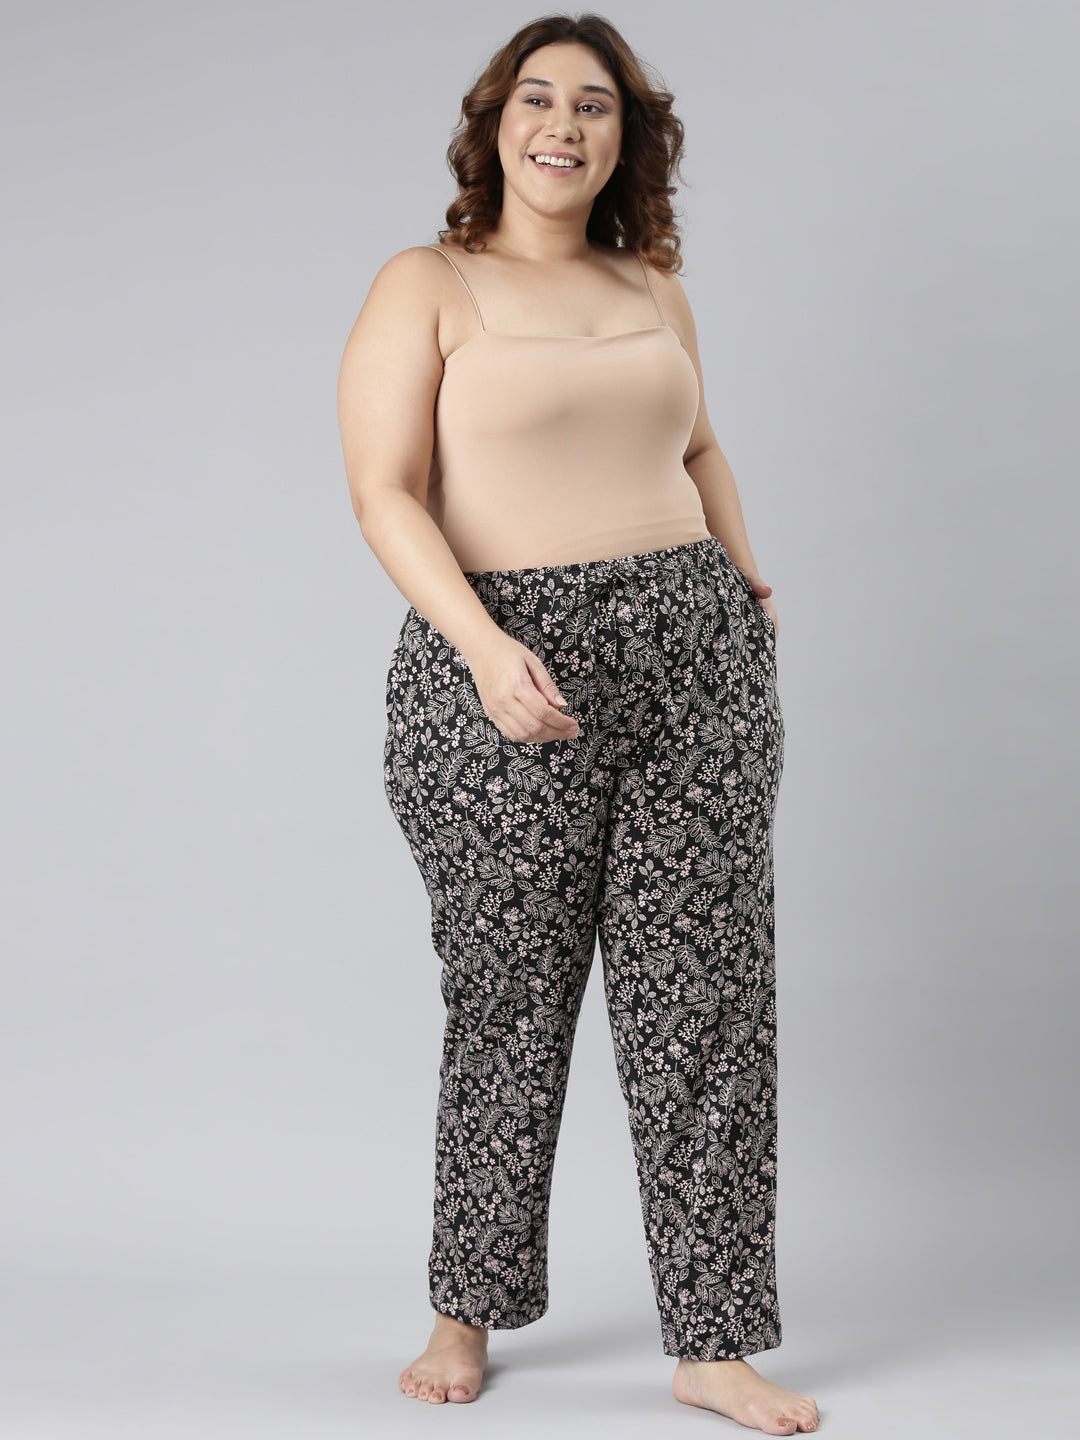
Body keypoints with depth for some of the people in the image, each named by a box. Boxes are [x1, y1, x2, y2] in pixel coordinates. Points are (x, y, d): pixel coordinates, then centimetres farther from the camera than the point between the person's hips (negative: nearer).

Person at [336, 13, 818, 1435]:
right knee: (508, 1003, 3)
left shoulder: (654, 289, 16)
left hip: (694, 660, 4)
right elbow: (385, 490, -9)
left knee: (707, 995, 2)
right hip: (504, 676, -4)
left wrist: (747, 584, 16)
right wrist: (484, 645, -22)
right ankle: (470, 1308, 23)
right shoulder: (426, 287, 1)